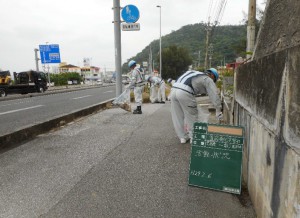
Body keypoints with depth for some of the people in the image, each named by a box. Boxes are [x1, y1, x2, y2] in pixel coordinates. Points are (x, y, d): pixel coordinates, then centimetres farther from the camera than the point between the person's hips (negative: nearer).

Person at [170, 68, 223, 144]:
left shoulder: (194, 73, 35)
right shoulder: (208, 79, 14)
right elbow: (214, 95, 6)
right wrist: (218, 110, 9)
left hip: (174, 89, 7)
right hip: (185, 93, -7)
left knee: (177, 116, 15)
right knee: (192, 115, 12)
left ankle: (183, 137, 27)